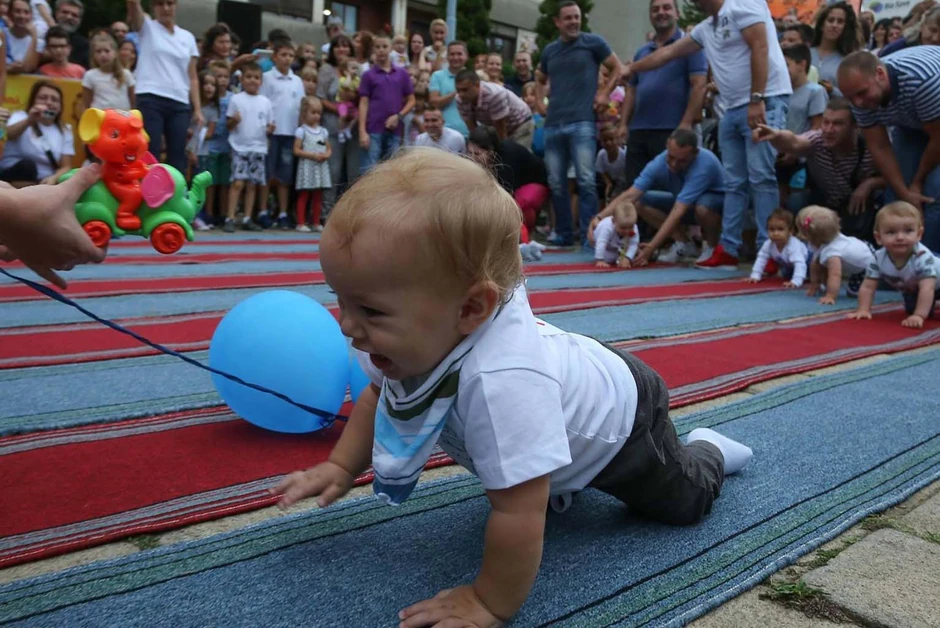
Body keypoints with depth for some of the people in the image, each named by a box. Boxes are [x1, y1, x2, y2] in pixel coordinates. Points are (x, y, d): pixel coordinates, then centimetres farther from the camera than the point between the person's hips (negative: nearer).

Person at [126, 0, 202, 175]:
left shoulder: (188, 37, 15)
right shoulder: (147, 27, 9)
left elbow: (192, 77, 13)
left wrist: (197, 109, 6)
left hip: (180, 104, 3)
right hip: (151, 100, -3)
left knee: (177, 157, 4)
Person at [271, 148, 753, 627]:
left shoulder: (501, 383, -54)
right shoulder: (421, 339, -27)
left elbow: (519, 512, -46)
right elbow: (377, 397, -4)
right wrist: (340, 467, -13)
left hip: (621, 421, -5)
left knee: (683, 502, 20)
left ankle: (707, 453, 46)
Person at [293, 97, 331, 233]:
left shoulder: (323, 131, 13)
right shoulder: (301, 131, -2)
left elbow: (328, 149, 17)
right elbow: (296, 150, -7)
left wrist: (326, 155, -6)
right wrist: (312, 155, -16)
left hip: (321, 167, 5)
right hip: (307, 167, -5)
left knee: (318, 196, 9)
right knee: (303, 195, -3)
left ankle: (316, 223, 16)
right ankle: (301, 223, 0)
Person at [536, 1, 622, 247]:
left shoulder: (593, 42, 4)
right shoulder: (549, 50, 15)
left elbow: (617, 68, 9)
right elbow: (540, 79, 32)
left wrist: (604, 93, -3)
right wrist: (541, 101, 15)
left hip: (582, 122, -4)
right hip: (553, 124, 4)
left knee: (586, 180, -11)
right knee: (556, 183, 5)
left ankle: (589, 234, -7)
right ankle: (563, 233, 15)